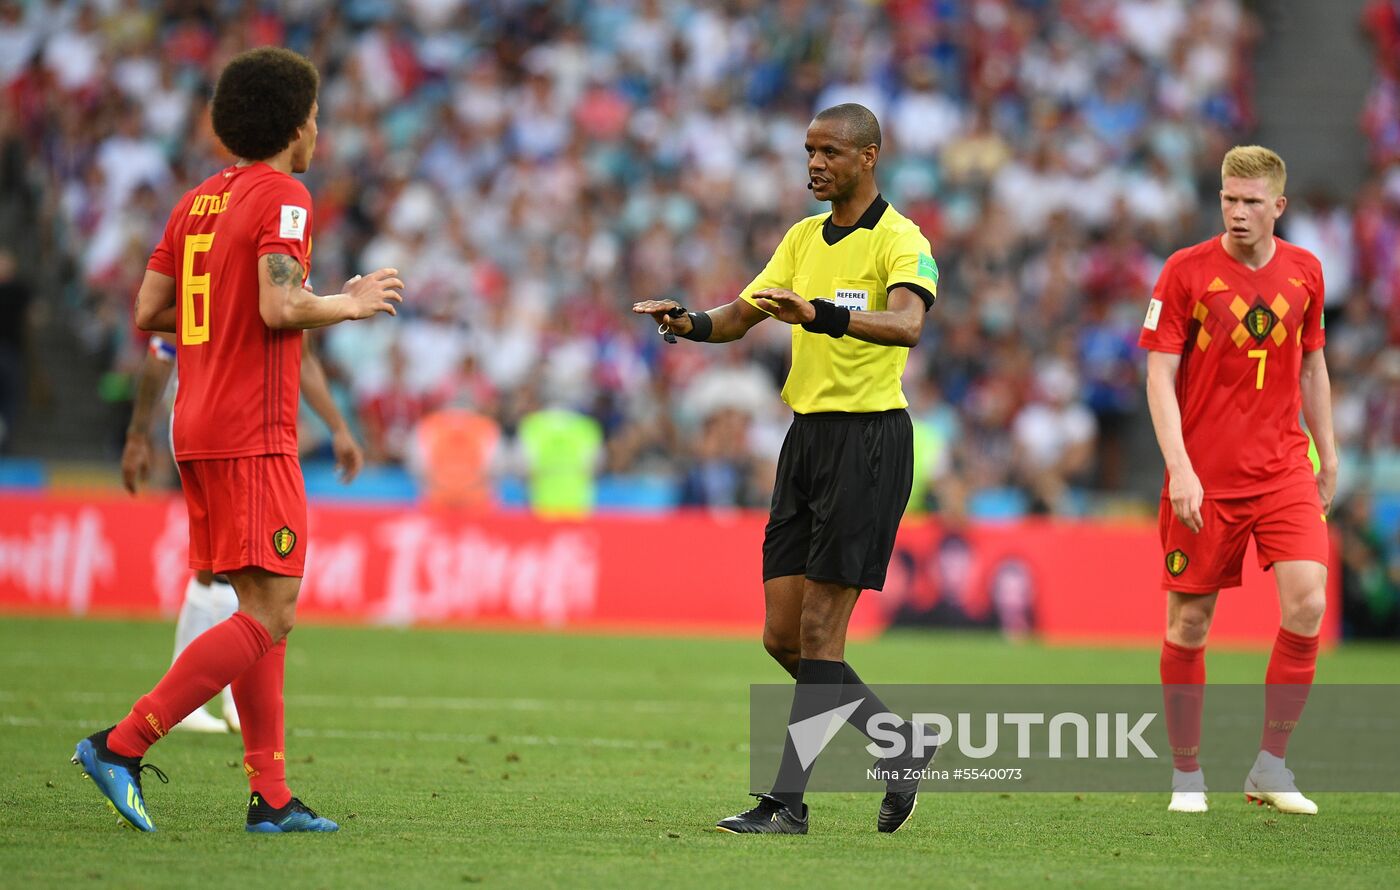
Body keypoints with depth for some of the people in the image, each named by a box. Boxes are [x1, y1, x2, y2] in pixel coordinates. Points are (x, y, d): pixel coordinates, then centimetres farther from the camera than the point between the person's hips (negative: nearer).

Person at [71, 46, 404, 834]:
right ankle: (123, 745, -15)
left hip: (200, 428, 9)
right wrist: (351, 303, -4)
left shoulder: (199, 201, 15)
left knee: (266, 611, 11)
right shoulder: (283, 196, -9)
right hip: (254, 434, -9)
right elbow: (280, 307, -21)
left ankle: (271, 797, 7)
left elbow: (148, 311, 14)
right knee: (269, 614, -9)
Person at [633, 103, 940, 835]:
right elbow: (742, 314, 13)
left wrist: (819, 315, -44)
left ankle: (788, 801, -4)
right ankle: (900, 745, 20)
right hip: (806, 436, 8)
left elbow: (907, 323, -29)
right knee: (783, 635, 5)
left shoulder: (900, 241, -10)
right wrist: (691, 323, -9)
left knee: (818, 633, -8)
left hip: (868, 438, -8)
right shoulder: (804, 237, 15)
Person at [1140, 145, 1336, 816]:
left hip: (1284, 470, 2)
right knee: (1189, 622, 1)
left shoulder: (1304, 271, 7)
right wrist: (1180, 469, -16)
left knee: (1307, 603, -14)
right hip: (1204, 475, -2)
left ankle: (1270, 767, -2)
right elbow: (1160, 376, -7)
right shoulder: (1186, 272, -4)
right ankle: (1186, 775, 16)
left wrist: (1328, 457, 17)